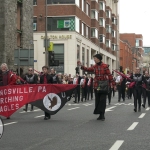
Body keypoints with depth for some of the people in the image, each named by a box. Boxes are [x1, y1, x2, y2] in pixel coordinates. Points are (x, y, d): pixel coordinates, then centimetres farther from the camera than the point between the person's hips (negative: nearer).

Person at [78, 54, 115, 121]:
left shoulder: (105, 66, -5)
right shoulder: (94, 67, 7)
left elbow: (109, 75, -5)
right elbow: (88, 69, -4)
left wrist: (113, 83, -6)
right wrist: (81, 66, -15)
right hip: (96, 86, 5)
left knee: (102, 100, -7)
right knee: (97, 100, 6)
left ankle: (102, 115, -3)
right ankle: (100, 114, 15)